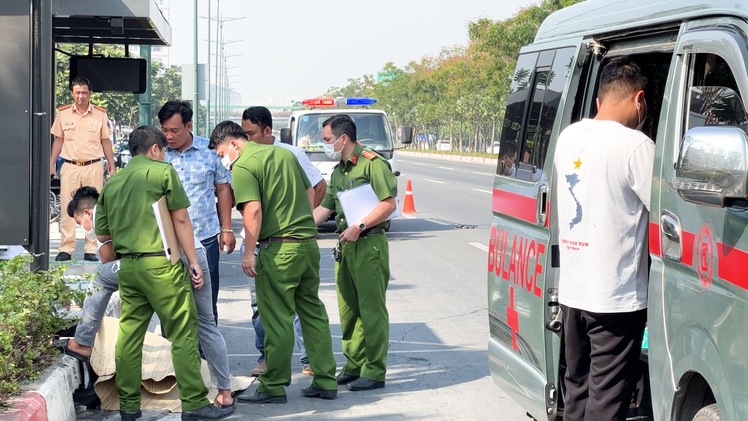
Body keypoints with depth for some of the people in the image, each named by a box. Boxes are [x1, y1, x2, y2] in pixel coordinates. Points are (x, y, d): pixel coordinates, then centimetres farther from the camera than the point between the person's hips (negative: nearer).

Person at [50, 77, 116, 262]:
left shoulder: (100, 114, 3)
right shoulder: (63, 114, 5)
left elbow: (106, 142, 8)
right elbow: (58, 140, 12)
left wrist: (112, 167, 5)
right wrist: (51, 163, 6)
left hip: (93, 167, 0)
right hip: (69, 166, 1)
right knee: (67, 208, 0)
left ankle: (91, 250, 7)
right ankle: (65, 249, 4)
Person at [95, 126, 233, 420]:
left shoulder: (112, 183, 14)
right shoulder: (162, 171, 0)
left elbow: (102, 234, 16)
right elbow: (181, 220, -3)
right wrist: (193, 261, 1)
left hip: (127, 266, 6)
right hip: (161, 264, -6)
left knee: (129, 335, 9)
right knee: (183, 333, -2)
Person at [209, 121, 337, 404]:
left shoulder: (243, 167, -9)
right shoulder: (285, 153, 15)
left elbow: (253, 210, -19)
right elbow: (310, 193, 20)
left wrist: (249, 251, -13)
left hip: (279, 248, -8)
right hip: (309, 241, 8)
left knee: (277, 319, 0)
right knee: (313, 312, 13)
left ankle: (274, 387, 7)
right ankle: (325, 382, 16)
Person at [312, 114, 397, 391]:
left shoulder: (372, 164, -9)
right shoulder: (338, 172, 18)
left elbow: (389, 204, -15)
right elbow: (324, 209, 22)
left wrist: (359, 226, -20)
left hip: (369, 244, -9)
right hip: (346, 246, 9)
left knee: (371, 309, -5)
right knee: (348, 309, 11)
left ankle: (374, 372, -1)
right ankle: (354, 366, 20)